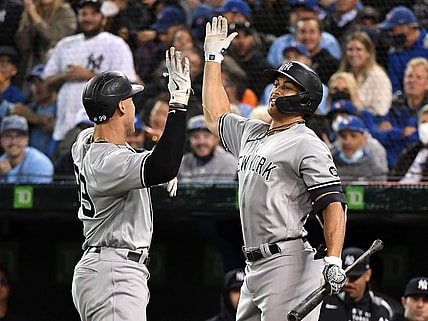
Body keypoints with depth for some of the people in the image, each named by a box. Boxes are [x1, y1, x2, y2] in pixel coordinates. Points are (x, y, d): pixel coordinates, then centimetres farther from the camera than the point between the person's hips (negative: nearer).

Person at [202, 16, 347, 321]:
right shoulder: (253, 133, 20)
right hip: (254, 267, 9)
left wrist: (333, 260, -28)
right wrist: (213, 56, 37)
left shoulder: (307, 145, -6)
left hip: (289, 262, -9)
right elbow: (216, 115, 38)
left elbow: (333, 203, -15)